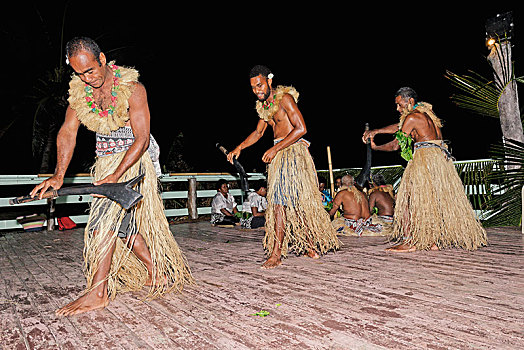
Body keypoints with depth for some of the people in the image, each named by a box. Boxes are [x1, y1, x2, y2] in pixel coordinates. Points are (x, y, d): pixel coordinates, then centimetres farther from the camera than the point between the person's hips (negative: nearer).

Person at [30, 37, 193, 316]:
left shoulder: (132, 88, -18)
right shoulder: (79, 90, 0)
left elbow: (142, 138, -21)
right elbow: (67, 131, -1)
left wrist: (116, 176, -28)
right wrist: (59, 174, -11)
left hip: (134, 158, -6)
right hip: (105, 161, 7)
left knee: (105, 218, -15)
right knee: (123, 222, 7)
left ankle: (97, 292, -8)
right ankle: (156, 272, 21)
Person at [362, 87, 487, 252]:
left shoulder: (412, 117, -8)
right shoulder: (426, 112, 20)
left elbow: (396, 145, -6)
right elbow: (399, 127, 24)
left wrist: (376, 147, 10)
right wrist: (375, 131, 22)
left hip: (425, 158, -9)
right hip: (441, 158, 9)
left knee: (409, 198, -6)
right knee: (436, 200, 11)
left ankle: (410, 241, -7)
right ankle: (434, 240, 14)